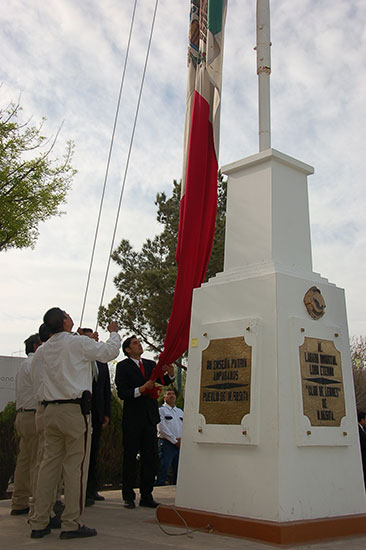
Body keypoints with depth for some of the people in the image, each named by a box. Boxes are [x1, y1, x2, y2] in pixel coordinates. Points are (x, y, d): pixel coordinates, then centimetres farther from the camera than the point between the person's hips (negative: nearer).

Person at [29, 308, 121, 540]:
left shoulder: (42, 350, 9)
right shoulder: (78, 342, -8)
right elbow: (109, 351, -3)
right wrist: (114, 332, 13)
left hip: (51, 410, 7)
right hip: (75, 409, -6)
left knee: (50, 463, 11)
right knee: (76, 465, 0)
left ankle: (39, 522, 18)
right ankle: (72, 523, 5)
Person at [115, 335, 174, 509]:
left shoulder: (150, 364, 12)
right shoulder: (123, 366, -4)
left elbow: (164, 382, 5)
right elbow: (122, 393, -11)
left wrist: (170, 373, -16)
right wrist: (141, 389, -24)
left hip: (150, 417, 5)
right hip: (133, 418, -5)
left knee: (150, 457, 8)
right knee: (130, 457, 4)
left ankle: (146, 496, 19)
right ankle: (128, 496, 16)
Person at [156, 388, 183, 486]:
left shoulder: (180, 412, 20)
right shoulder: (161, 410, 1)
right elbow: (163, 429, -9)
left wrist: (182, 439, -5)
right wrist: (175, 441, -11)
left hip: (180, 444, 6)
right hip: (166, 444, -6)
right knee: (163, 472, -9)